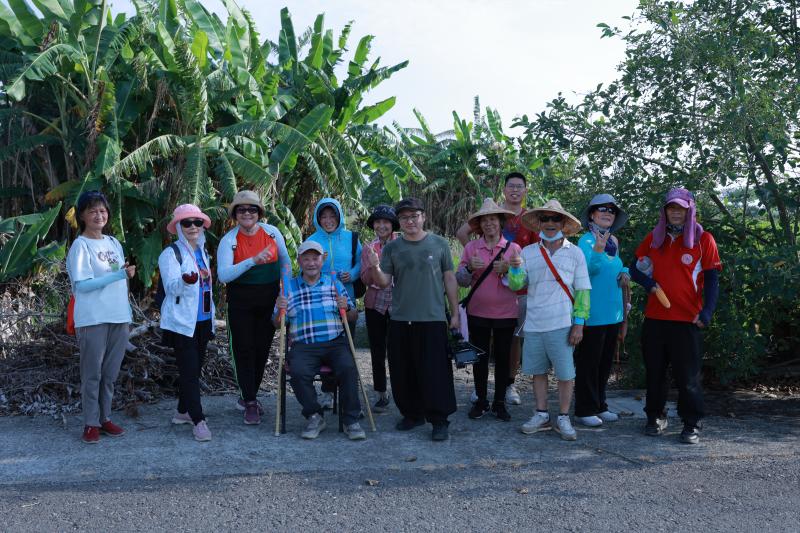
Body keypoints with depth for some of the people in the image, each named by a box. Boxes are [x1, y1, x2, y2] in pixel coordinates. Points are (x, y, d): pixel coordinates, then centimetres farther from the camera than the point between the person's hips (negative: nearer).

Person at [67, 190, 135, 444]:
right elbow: (81, 284, -16)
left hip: (119, 318, 6)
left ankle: (105, 417, 22)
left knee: (111, 373, 11)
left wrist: (127, 314, 13)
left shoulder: (114, 243, 12)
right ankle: (90, 423, 9)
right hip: (93, 319, -6)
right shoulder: (80, 245, -7)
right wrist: (119, 275, -23)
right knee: (92, 373, 0)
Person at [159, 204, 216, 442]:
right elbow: (172, 287, -22)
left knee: (194, 368, 12)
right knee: (189, 371, -8)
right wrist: (186, 281, -42)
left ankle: (182, 411, 26)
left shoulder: (202, 252, 12)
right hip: (182, 323, -7)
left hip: (202, 321, 7)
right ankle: (198, 420, -4)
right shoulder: (171, 253, -10)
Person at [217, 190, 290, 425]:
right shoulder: (228, 240, -9)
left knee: (262, 349, 9)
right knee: (244, 349, 0)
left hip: (269, 300, 3)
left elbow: (285, 262, 13)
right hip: (241, 302, -2)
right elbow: (223, 275, -22)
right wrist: (253, 261, -32)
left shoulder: (272, 232, -1)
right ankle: (250, 404, 11)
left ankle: (248, 397, 27)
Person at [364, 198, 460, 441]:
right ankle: (413, 413, 25)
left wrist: (455, 313, 6)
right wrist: (376, 268, -19)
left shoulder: (439, 244, 3)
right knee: (404, 373, 9)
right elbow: (384, 282, 3)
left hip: (433, 319, -2)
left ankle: (439, 421, 6)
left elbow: (450, 279, 7)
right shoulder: (392, 248, 7)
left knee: (435, 371, -4)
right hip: (400, 320, 3)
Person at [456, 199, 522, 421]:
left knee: (502, 358, 8)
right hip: (477, 313, 1)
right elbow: (460, 280, 2)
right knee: (479, 357, 9)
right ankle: (480, 401, 22)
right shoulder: (471, 247, 1)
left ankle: (499, 402, 20)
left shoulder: (514, 248, -1)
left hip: (505, 314, -1)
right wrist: (469, 268, -18)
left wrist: (506, 270, -19)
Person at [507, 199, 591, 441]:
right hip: (534, 324, 3)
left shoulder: (574, 253, 1)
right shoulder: (528, 252, 7)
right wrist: (515, 268, -16)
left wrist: (579, 324, -6)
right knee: (538, 371, 12)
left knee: (565, 374, 2)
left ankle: (563, 418, 16)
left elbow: (582, 290, 0)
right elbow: (516, 285, 5)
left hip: (561, 325, -3)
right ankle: (541, 415, 25)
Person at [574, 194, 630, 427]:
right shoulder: (586, 241, -11)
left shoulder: (614, 242, 13)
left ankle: (599, 406, 27)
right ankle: (584, 410, 10)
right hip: (593, 313, -8)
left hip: (613, 313, 8)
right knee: (588, 362, 0)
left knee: (605, 362, 15)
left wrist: (624, 273, 2)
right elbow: (588, 269, -26)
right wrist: (597, 250, -43)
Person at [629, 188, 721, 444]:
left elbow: (711, 280, -2)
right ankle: (655, 417, 25)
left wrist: (706, 313, -13)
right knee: (655, 372, 12)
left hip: (687, 319, -3)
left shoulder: (703, 239, 0)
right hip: (654, 317, 4)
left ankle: (692, 425, 10)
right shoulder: (654, 238, 9)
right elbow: (636, 267, 16)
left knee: (688, 375, 0)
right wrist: (649, 283, -5)